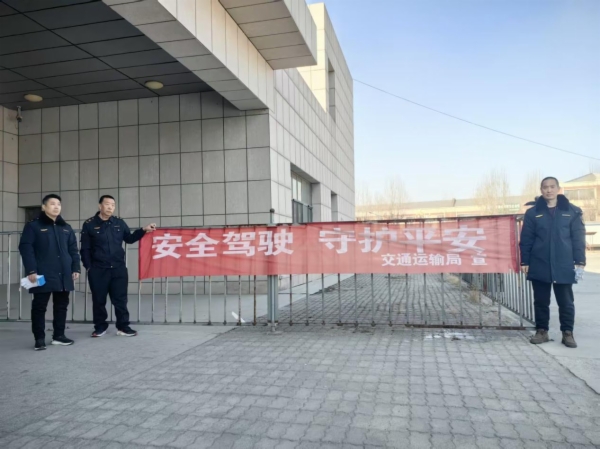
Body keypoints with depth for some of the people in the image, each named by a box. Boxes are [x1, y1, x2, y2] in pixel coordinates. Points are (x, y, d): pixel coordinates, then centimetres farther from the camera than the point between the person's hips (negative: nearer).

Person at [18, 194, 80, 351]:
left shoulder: (66, 228, 16)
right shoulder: (33, 226, 0)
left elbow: (73, 250, 16)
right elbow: (25, 248, -8)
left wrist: (75, 268, 7)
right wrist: (31, 270, -15)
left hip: (63, 275, 5)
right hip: (43, 275, -5)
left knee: (61, 306, 10)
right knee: (39, 307, 1)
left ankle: (59, 335, 21)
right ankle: (39, 339, 10)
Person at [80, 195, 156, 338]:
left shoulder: (119, 223, 8)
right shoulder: (89, 224, -1)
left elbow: (129, 239, 18)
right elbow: (85, 249, 1)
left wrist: (144, 230, 8)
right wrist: (88, 267, -3)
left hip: (118, 268, 2)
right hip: (98, 270, -2)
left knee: (120, 299, 4)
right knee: (99, 300, 8)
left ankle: (123, 327, 13)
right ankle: (100, 327, 23)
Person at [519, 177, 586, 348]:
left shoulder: (572, 211, 3)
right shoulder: (533, 213, 2)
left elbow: (578, 238, 2)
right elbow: (526, 240, 2)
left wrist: (580, 261, -4)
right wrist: (524, 261, -1)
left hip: (564, 266, 0)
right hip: (539, 266, 0)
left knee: (566, 302, 7)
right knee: (541, 301, 9)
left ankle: (567, 333, 19)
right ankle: (541, 331, 20)